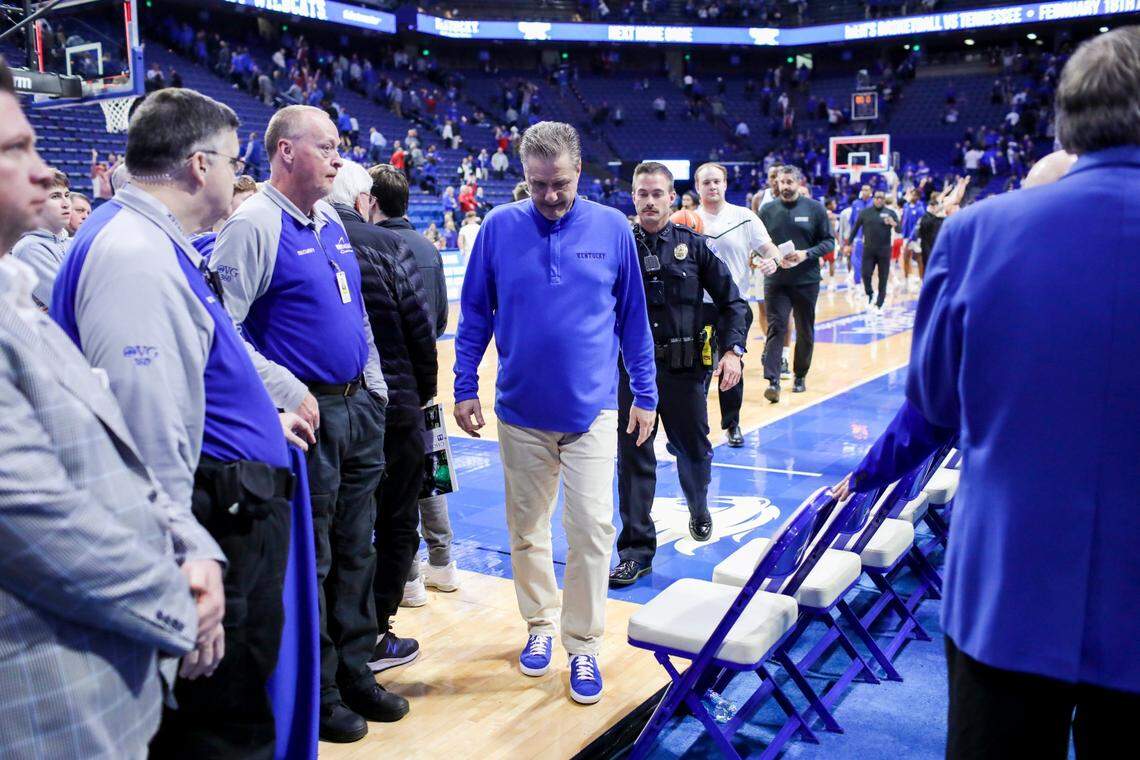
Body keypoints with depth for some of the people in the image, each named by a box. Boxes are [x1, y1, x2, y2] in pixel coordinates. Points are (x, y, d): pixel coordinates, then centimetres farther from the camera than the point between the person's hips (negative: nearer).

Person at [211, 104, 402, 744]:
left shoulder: (332, 223, 13)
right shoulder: (253, 226, -12)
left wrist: (375, 388, 15)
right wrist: (290, 395, -20)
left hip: (360, 409, 8)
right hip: (308, 416, -8)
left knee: (356, 552, 16)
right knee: (309, 562, 5)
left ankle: (355, 674, 32)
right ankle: (316, 696, 21)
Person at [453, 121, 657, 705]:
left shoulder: (612, 229, -2)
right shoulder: (499, 227, -2)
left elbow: (634, 318, 6)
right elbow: (474, 314, 5)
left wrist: (645, 395, 8)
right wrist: (465, 388, 2)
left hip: (592, 411, -1)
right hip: (521, 411, 1)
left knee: (592, 530, -3)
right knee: (526, 530, 13)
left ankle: (583, 645, 14)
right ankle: (540, 625, 33)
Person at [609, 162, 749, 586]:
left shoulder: (693, 245, 2)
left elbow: (732, 303, 5)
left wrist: (733, 350, -7)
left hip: (685, 367, 1)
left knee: (693, 449, 15)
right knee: (634, 458, 0)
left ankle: (698, 511, 46)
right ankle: (636, 550, 10)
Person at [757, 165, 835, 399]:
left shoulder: (815, 208, 1)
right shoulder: (767, 210, 4)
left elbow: (828, 241, 1)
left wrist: (806, 254, -16)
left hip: (807, 281, 0)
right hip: (775, 281, 0)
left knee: (805, 331, 10)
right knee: (776, 328, -8)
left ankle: (800, 376, 26)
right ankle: (773, 381, -11)